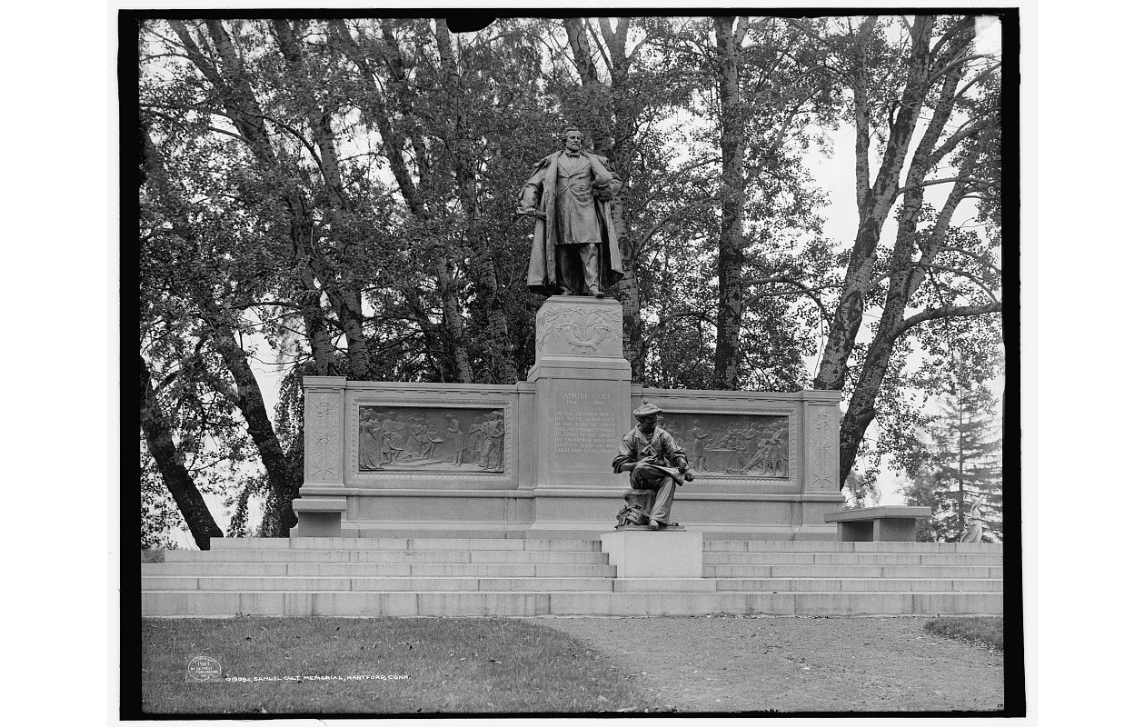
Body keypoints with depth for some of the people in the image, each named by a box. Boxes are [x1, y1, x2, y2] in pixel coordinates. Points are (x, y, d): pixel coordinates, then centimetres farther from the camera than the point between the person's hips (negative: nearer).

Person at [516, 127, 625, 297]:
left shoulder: (591, 161, 17)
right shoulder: (552, 161, 15)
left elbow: (615, 182, 21)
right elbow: (532, 184, 11)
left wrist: (599, 191, 4)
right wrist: (528, 205, -5)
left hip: (584, 210, 0)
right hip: (560, 211, 0)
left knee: (589, 247, -15)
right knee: (562, 250, -6)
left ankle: (593, 286, -22)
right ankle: (565, 289, -6)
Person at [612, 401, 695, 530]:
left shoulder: (663, 435, 10)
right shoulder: (630, 438, 2)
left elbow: (677, 454, 2)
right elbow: (619, 465, -6)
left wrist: (684, 465, -21)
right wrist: (637, 465, -25)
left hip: (658, 479, 2)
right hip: (639, 480, -2)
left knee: (669, 481, -35)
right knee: (641, 468, -37)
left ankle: (656, 518, -46)